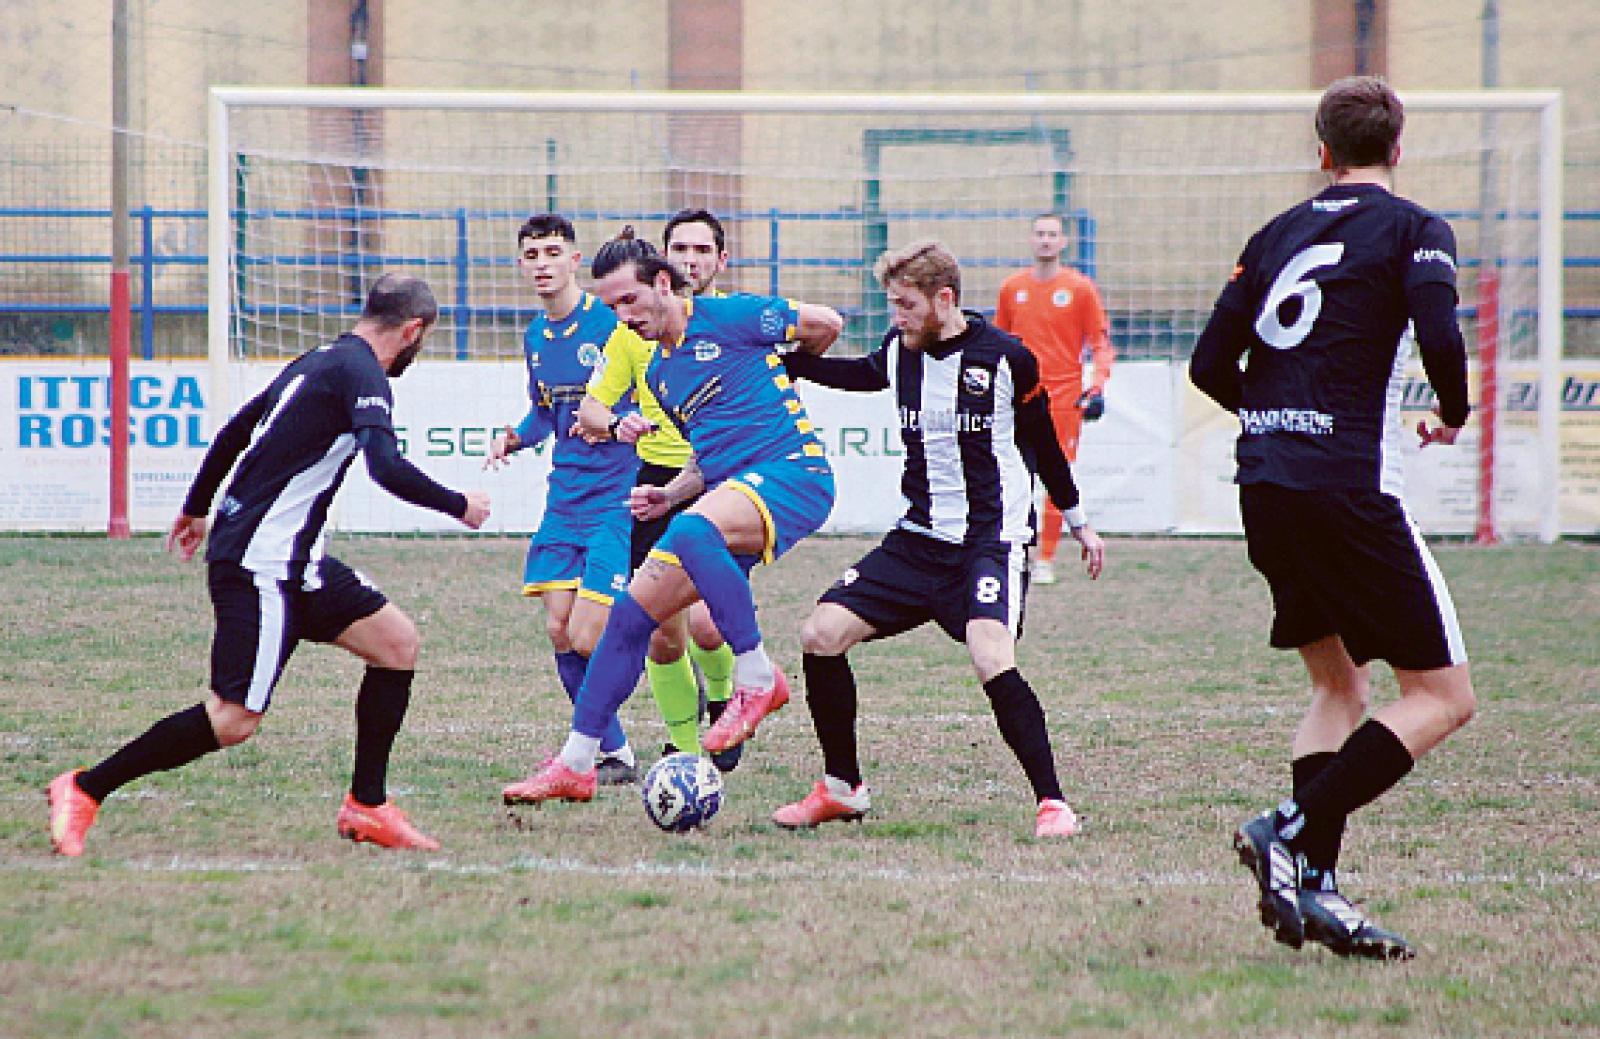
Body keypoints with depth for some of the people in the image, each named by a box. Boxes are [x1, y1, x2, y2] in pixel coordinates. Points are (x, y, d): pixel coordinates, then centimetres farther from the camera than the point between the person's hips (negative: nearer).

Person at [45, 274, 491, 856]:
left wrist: (197, 508, 38)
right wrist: (459, 506, -12)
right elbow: (386, 467, -27)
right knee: (235, 720, -10)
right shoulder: (360, 372, -13)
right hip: (260, 563, -11)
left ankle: (366, 807, 11)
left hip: (294, 562, 11)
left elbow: (233, 431, 25)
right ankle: (85, 790, -2)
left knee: (397, 641, 9)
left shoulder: (318, 361, 15)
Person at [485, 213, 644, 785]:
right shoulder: (535, 336, 11)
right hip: (565, 498, 7)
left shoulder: (613, 324, -12)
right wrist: (515, 437, 5)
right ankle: (611, 753, 13)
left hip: (617, 499, -7)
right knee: (560, 632, 1)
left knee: (588, 638, -13)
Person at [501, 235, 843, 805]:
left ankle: (757, 678, -25)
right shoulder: (659, 373, 19)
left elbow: (825, 324, 1)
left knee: (692, 532, -38)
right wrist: (670, 495, 9)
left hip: (792, 472, -8)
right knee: (632, 611, 1)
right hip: (732, 488, 8)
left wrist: (778, 374, 19)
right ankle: (575, 764, 7)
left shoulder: (726, 317, -5)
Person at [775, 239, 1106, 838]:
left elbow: (1042, 442, 3)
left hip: (993, 540, -6)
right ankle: (842, 789, 11)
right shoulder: (900, 351, 3)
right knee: (821, 635, -4)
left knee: (991, 660, -29)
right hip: (919, 537, 6)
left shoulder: (1005, 358, -11)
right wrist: (784, 362, 22)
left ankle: (1051, 802, -17)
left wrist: (1078, 522, 13)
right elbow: (863, 374, 28)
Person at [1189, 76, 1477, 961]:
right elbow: (1440, 338, -17)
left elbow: (1211, 366, 11)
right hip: (1347, 484, -7)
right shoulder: (1412, 230, -1)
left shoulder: (1277, 235, 14)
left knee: (1338, 686, 18)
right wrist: (1453, 415, 3)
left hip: (1263, 483, 7)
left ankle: (1312, 886, 4)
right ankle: (1292, 830, -16)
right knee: (1442, 694, 0)